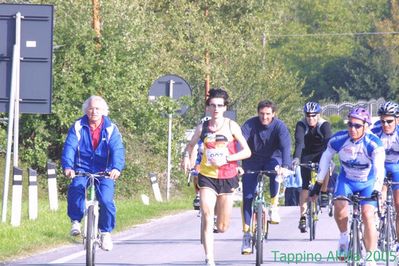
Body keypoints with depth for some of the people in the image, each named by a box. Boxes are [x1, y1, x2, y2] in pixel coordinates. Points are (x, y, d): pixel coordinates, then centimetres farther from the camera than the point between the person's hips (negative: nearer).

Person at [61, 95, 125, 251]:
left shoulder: (111, 129, -1)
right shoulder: (78, 127, -1)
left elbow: (117, 149, -14)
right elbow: (69, 147, -12)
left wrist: (116, 168, -34)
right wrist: (68, 167, -31)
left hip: (104, 172, 0)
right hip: (82, 169, 0)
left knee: (106, 200, -20)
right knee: (75, 188, -31)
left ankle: (106, 232, 3)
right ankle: (75, 221, -10)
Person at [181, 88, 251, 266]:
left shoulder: (231, 126, -4)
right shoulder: (202, 128, 1)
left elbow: (247, 151, -6)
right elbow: (191, 145, 19)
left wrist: (225, 159, -18)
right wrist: (186, 157, -2)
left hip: (227, 178, 0)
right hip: (207, 176, 0)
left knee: (222, 228, 7)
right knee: (207, 217, -19)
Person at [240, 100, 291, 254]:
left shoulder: (279, 126, -18)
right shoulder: (250, 125, -18)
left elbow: (285, 146, -31)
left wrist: (285, 166, -48)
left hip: (272, 159, -1)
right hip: (252, 162, 1)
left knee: (275, 168, -37)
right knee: (247, 197, -8)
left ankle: (274, 207, -24)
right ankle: (246, 235, 0)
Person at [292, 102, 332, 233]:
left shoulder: (324, 125, -20)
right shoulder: (301, 125, -18)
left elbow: (328, 142, -34)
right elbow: (299, 142, -33)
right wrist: (296, 158, -49)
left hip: (321, 154, 0)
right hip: (307, 155, 0)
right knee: (305, 186, -10)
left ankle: (324, 194, -14)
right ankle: (302, 217, -9)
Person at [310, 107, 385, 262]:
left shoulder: (374, 143, -27)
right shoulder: (339, 139, -20)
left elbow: (379, 168, -37)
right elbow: (326, 158, -5)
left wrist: (377, 190, -52)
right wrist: (318, 184, -2)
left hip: (368, 182, -2)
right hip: (346, 179, 2)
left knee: (367, 215, -19)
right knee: (339, 206, -26)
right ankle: (344, 236, 3)